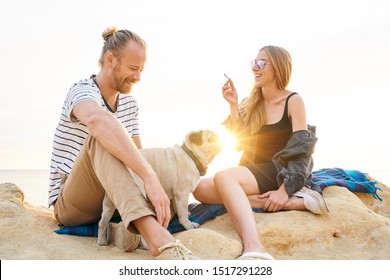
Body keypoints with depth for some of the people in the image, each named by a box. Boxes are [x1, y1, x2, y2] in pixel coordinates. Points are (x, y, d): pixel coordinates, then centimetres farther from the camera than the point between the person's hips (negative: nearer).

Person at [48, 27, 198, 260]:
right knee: (100, 137, -38)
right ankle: (156, 235, -55)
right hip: (70, 205, -7)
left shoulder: (129, 103, 8)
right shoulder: (83, 91, -17)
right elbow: (98, 120, -43)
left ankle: (121, 227, -25)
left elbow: (137, 154, 5)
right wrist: (150, 176, -52)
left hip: (110, 199, 7)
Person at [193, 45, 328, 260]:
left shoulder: (293, 101, -2)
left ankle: (253, 249, -51)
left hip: (279, 172, -6)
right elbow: (240, 142, 6)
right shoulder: (251, 103, 13)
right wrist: (233, 106, -2)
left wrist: (285, 189, -20)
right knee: (202, 189, -20)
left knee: (223, 177, -31)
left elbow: (301, 148, -9)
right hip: (253, 171, 6)